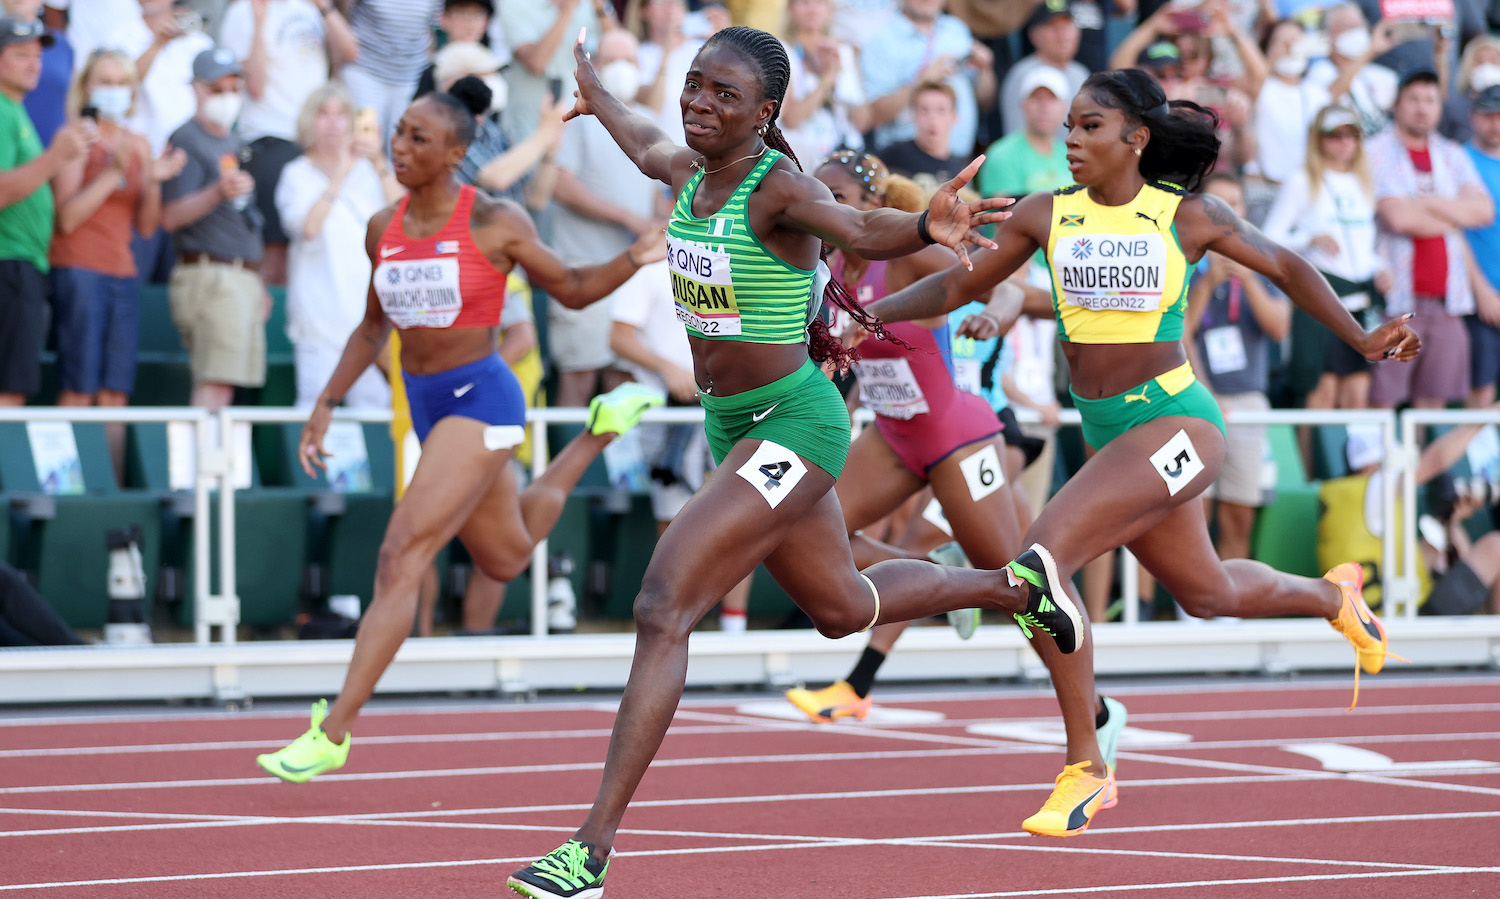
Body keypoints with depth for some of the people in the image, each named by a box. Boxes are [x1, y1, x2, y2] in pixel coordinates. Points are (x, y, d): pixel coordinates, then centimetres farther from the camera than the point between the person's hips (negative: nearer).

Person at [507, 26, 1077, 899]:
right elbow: (647, 145, 27)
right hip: (732, 427, 9)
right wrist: (597, 98, 47)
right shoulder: (691, 171, 2)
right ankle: (1014, 586, 54)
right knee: (843, 606, 28)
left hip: (794, 426, -9)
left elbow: (859, 228, -41)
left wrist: (926, 227, -63)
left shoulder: (779, 187, -21)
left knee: (663, 608, -19)